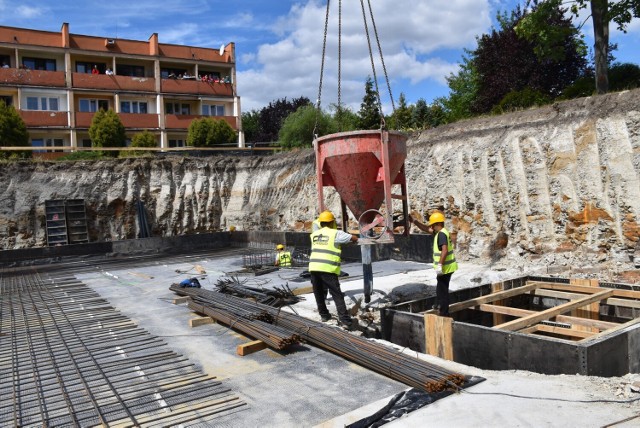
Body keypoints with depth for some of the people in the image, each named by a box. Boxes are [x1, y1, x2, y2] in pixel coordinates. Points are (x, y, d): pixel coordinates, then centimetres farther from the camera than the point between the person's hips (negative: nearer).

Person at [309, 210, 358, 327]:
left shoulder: (314, 234, 15)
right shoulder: (336, 233, -1)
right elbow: (355, 238, 1)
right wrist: (353, 239, 25)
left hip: (313, 267, 5)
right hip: (328, 269, -5)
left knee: (319, 293, 19)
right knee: (337, 295, -1)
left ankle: (324, 315, 27)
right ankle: (345, 320, -5)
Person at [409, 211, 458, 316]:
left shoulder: (441, 234, -20)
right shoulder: (440, 232, 11)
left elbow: (445, 250, -29)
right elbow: (426, 228, 21)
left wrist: (440, 265, -30)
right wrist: (414, 221, 16)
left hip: (445, 268, -10)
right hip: (447, 267, 10)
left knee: (443, 290, -1)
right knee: (440, 288, 26)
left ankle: (444, 313, 7)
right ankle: (439, 305, 44)